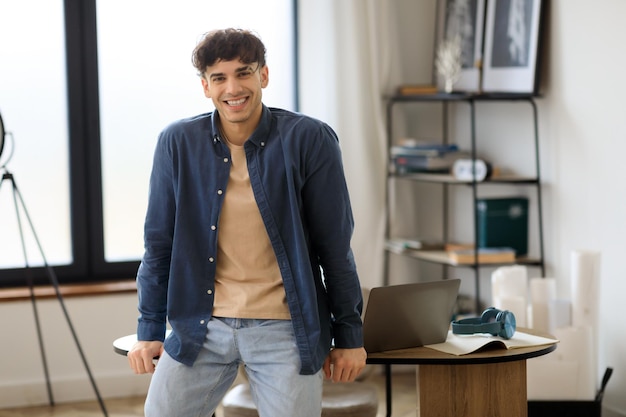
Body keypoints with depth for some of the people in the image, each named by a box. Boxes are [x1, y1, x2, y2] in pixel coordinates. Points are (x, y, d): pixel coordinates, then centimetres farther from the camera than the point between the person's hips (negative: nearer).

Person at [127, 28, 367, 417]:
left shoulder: (309, 140, -8)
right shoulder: (178, 143, -1)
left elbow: (335, 248, -3)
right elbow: (160, 244, 7)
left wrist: (349, 336, 0)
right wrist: (150, 330, 7)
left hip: (285, 329, -2)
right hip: (201, 327, 2)